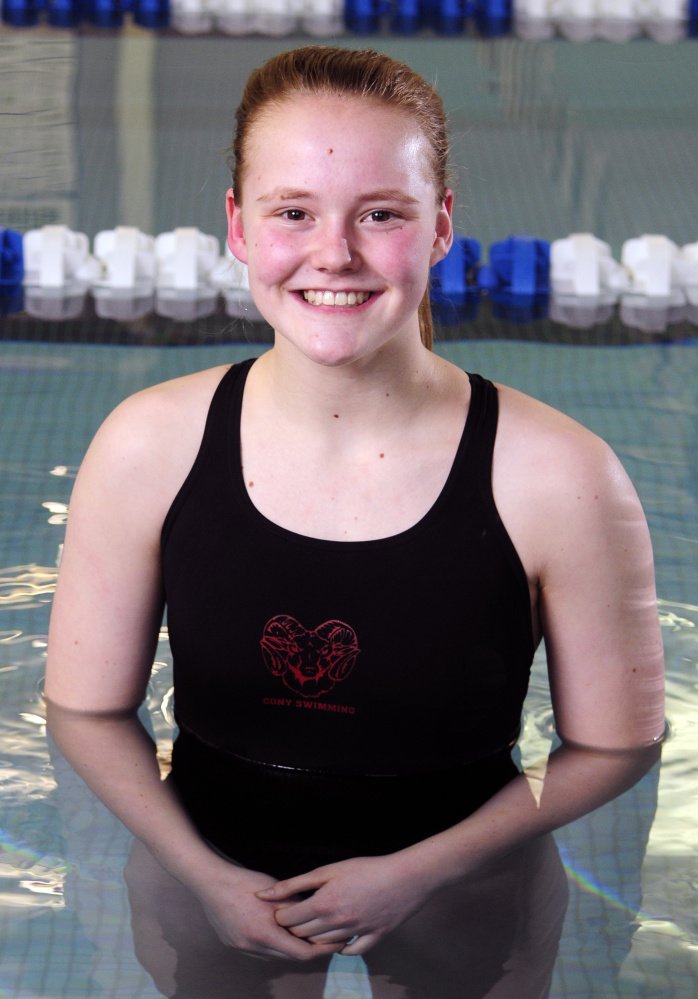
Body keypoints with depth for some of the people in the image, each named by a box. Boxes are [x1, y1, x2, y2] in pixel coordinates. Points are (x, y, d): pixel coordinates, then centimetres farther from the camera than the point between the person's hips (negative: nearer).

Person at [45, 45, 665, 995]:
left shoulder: (560, 478, -19)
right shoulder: (147, 446, -13)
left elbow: (616, 744, -8)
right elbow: (86, 708, -2)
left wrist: (423, 872, -15)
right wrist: (205, 874, -14)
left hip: (457, 919, -1)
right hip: (204, 909, 2)